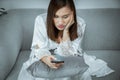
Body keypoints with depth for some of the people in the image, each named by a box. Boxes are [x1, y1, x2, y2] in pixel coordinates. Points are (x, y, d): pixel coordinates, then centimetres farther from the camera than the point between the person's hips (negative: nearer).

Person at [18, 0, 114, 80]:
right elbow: (38, 48, -18)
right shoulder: (41, 20, -22)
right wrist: (45, 59, -42)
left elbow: (67, 54, -19)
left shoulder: (80, 24, -20)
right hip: (44, 59, 0)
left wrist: (66, 30, -31)